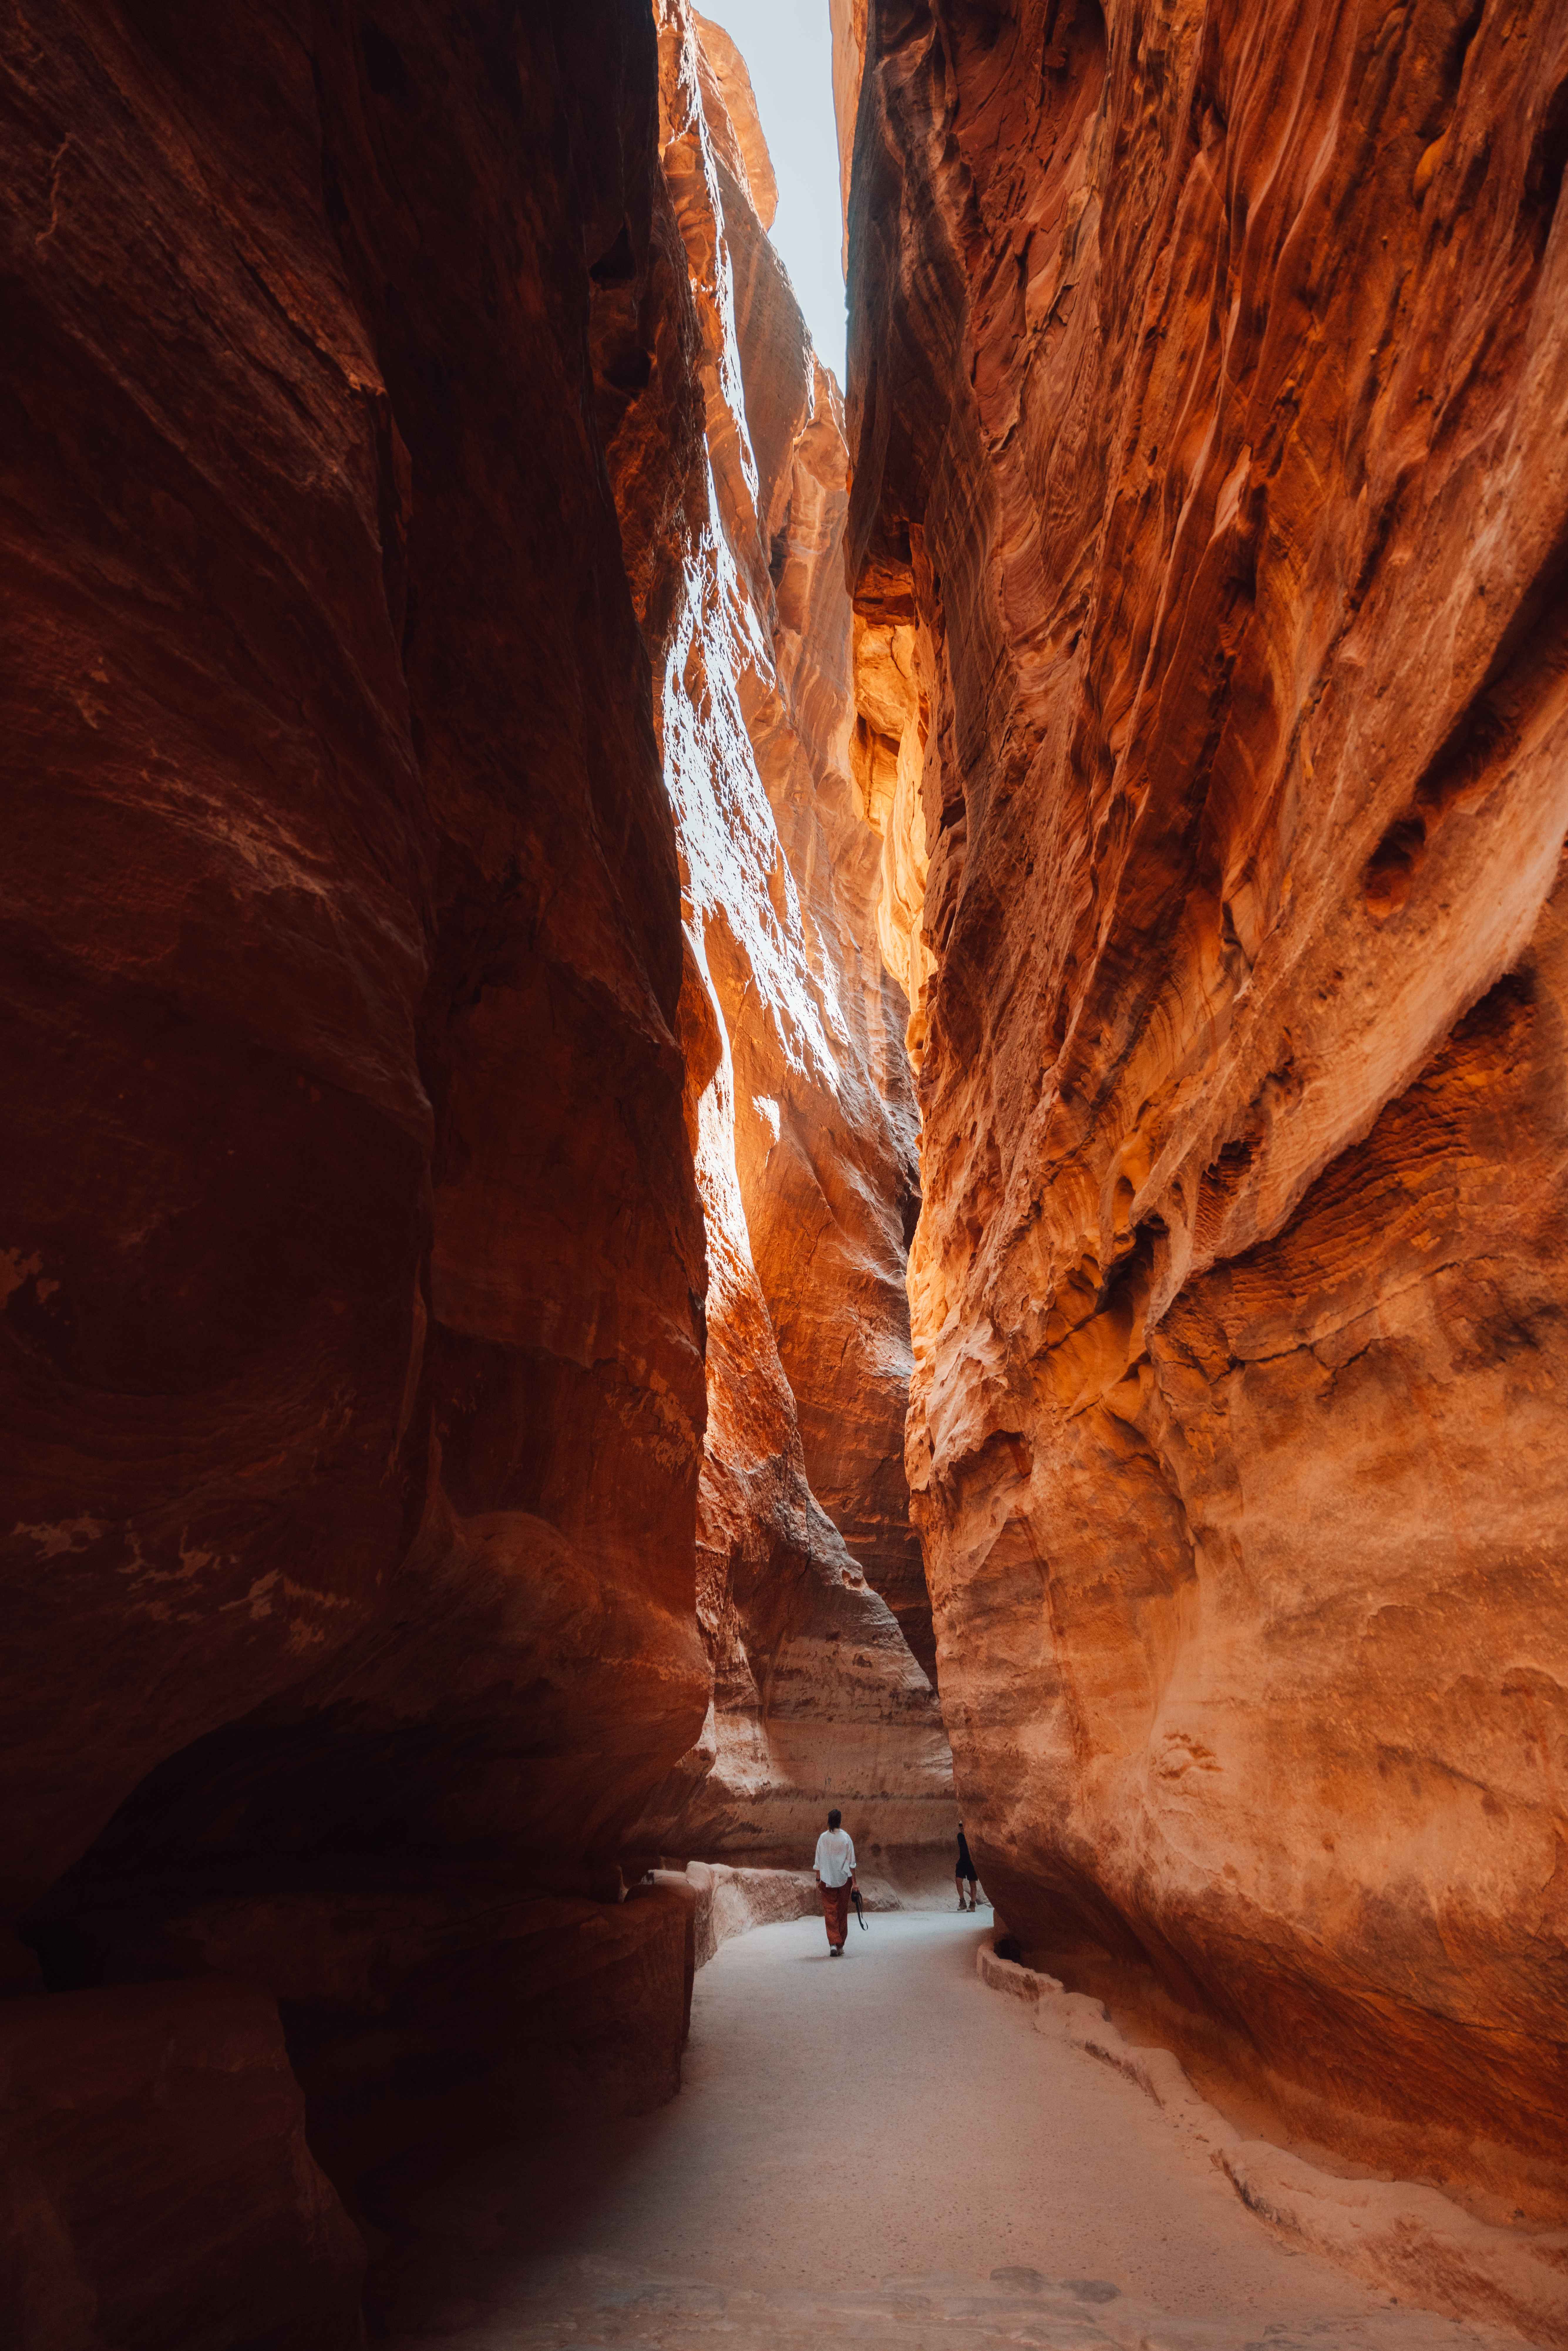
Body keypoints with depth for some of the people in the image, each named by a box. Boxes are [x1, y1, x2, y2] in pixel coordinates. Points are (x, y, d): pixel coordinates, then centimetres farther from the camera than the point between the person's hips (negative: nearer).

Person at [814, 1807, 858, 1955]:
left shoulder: (823, 1838, -5)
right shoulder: (846, 1837, -8)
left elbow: (818, 1861, 0)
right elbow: (851, 1862, -4)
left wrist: (818, 1879, 10)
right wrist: (854, 1882, 2)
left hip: (827, 1880, 0)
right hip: (844, 1879, 0)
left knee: (830, 1912, 5)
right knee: (843, 1912, 14)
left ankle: (833, 1944, -8)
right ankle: (841, 1945, 21)